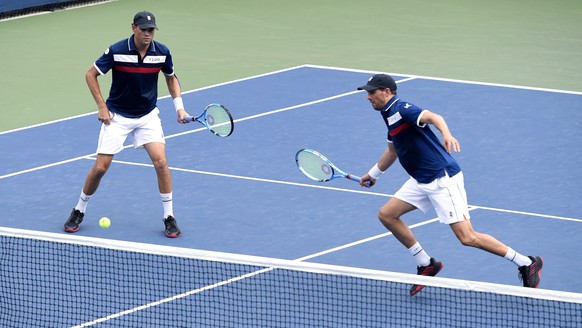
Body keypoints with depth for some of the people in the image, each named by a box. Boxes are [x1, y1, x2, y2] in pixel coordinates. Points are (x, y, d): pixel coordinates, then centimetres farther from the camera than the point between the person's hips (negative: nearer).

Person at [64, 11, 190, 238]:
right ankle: (78, 212, 18)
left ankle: (169, 217, -2)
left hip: (147, 116, 2)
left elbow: (171, 77, 10)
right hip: (117, 116, -2)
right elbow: (91, 74, -7)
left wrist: (179, 107, -1)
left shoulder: (162, 52, -10)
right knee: (101, 167, -4)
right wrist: (101, 107, -11)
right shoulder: (117, 51, -19)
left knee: (160, 162, -15)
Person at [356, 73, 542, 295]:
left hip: (442, 177, -10)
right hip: (421, 181, 10)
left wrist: (446, 134, -54)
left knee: (467, 237, -13)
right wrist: (373, 174, 44)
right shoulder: (389, 115, 15)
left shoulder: (401, 109, -14)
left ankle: (527, 263, -4)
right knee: (387, 215, 7)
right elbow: (392, 151, 33)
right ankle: (426, 264, 15)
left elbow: (432, 117, -34)